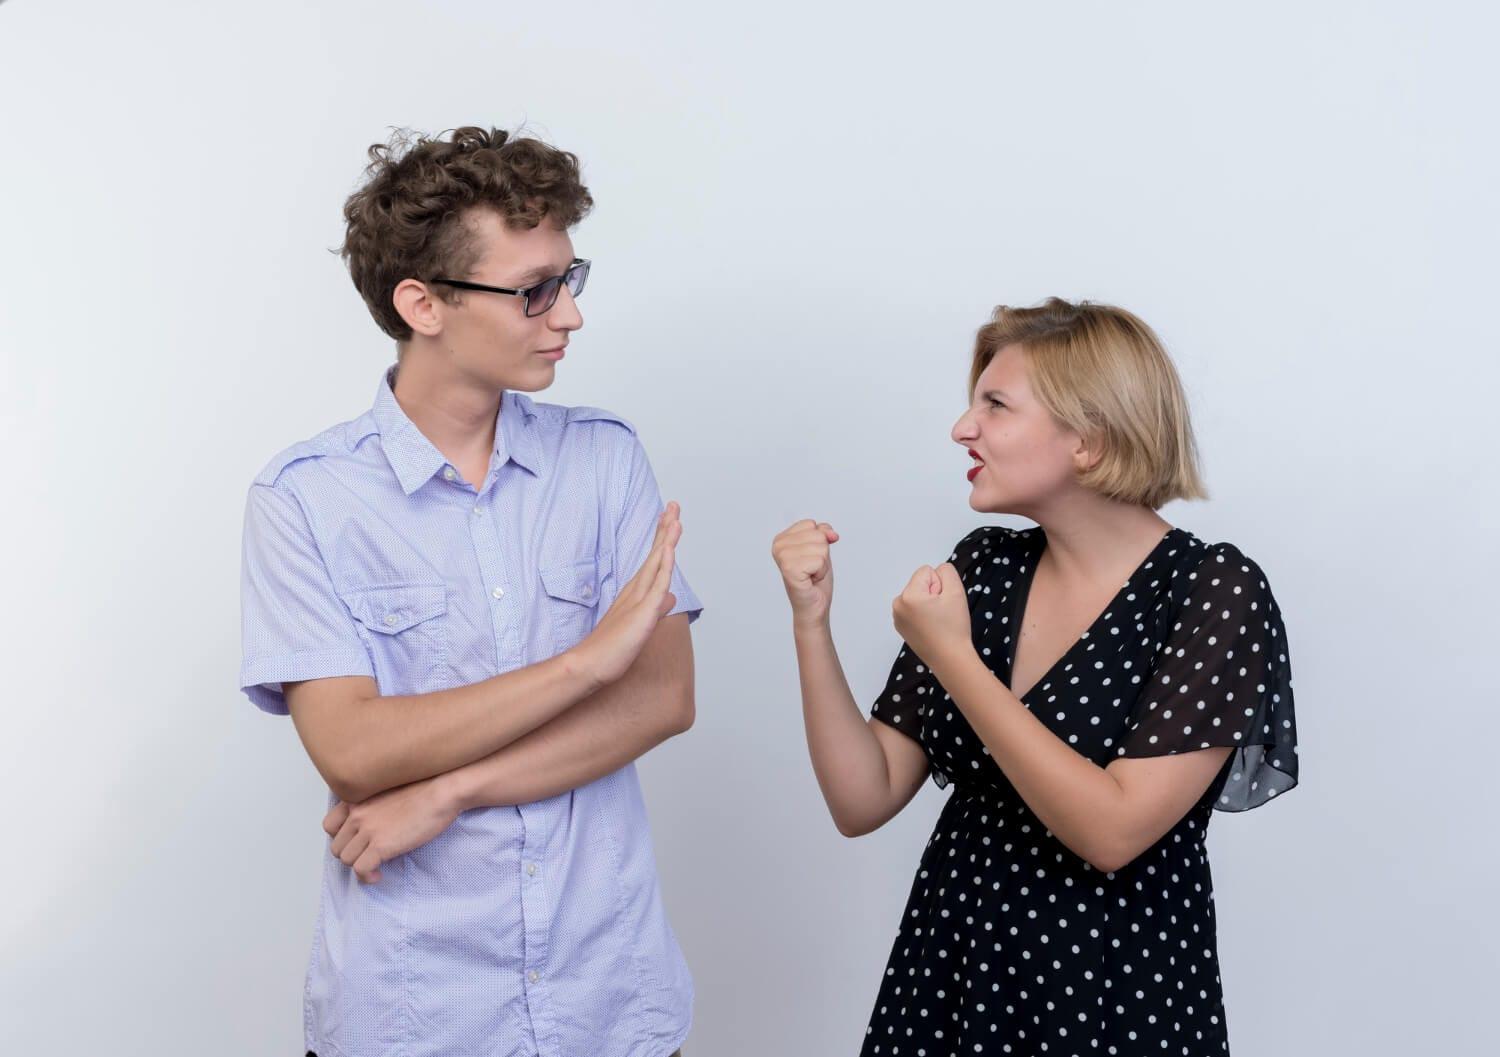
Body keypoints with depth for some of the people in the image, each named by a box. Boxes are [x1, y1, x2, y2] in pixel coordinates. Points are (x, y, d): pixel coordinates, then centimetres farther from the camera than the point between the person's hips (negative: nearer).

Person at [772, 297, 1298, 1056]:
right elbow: (862, 802, -1)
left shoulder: (1215, 594, -14)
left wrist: (952, 659, -22)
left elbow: (1114, 832, -24)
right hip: (944, 974, 5)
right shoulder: (982, 567, -1)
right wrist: (811, 621, -12)